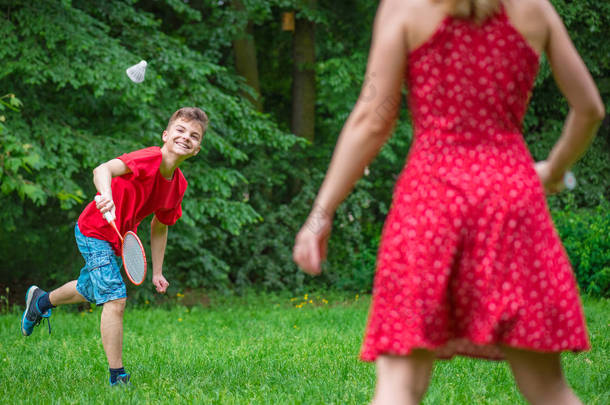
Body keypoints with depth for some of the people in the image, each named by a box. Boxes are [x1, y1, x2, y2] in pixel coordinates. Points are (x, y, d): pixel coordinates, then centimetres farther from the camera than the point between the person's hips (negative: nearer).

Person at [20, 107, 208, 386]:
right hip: (95, 232, -9)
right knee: (115, 299, -19)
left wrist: (157, 272, 12)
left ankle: (40, 300, 61)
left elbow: (159, 227, 11)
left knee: (89, 290, 30)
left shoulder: (178, 185, -4)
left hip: (118, 241, 9)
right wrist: (106, 195, -66)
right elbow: (103, 169, -45)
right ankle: (117, 377, -10)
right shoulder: (150, 159, -28)